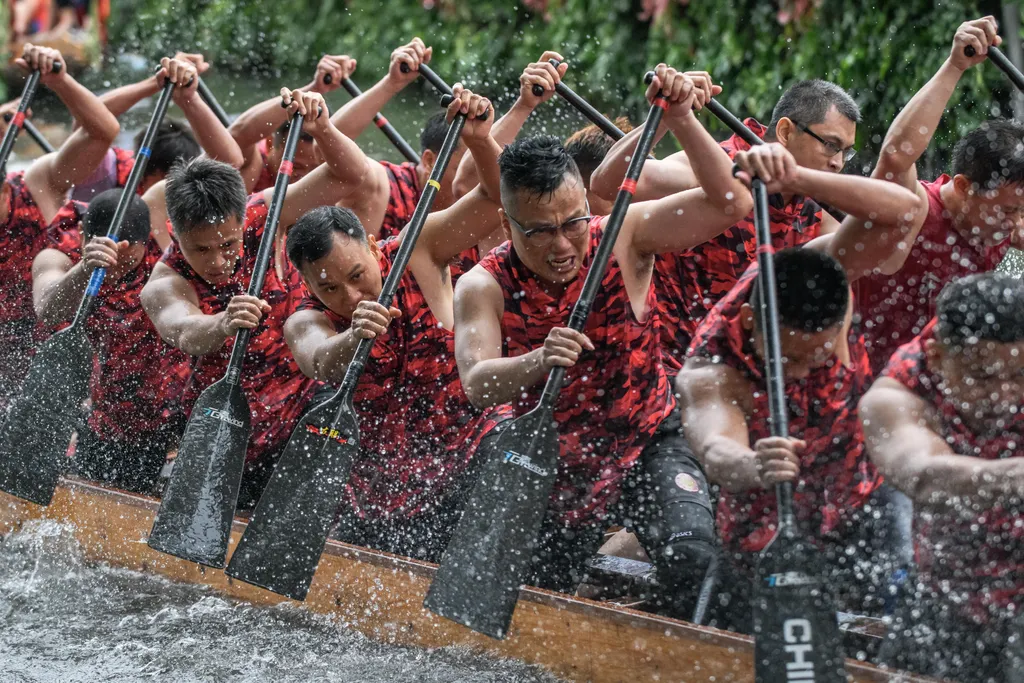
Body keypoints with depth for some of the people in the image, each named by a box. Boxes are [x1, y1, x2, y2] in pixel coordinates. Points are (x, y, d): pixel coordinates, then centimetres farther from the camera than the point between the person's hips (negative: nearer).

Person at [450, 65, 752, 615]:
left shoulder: (622, 239, -13)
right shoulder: (484, 287, -14)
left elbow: (730, 202, -22)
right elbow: (477, 385, -30)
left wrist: (682, 121, -34)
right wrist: (538, 362, -50)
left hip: (650, 444, -2)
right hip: (554, 462, 2)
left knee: (693, 559, -26)